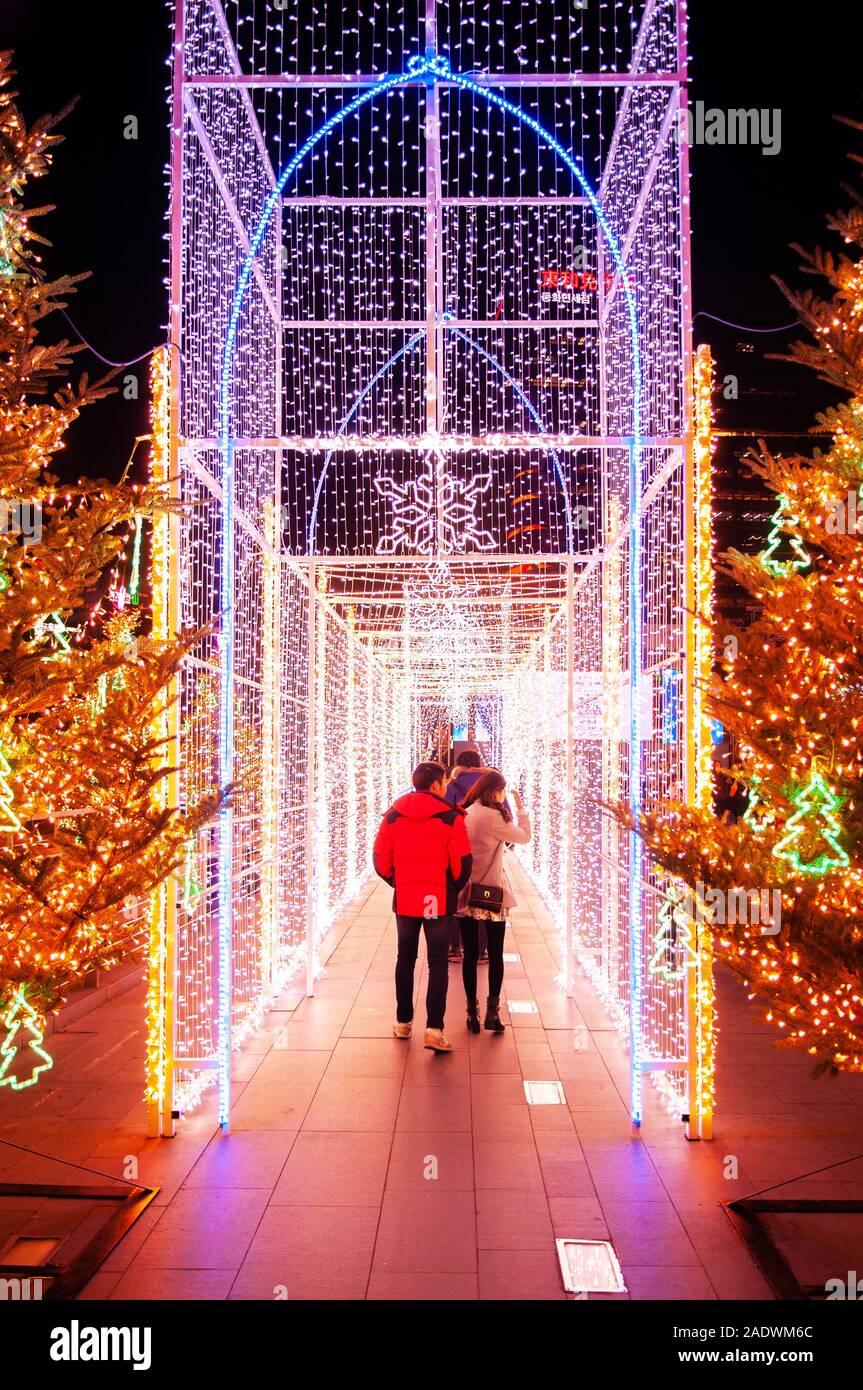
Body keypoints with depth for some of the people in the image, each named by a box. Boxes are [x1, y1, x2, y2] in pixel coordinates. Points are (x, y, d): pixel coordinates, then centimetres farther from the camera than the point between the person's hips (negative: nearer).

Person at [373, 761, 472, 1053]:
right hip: (438, 900, -3)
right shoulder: (451, 817, -8)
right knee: (438, 963, 2)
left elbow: (380, 858, 2)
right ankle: (434, 1029, -6)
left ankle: (403, 1022, 25)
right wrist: (454, 889, 7)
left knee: (405, 959, 18)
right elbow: (462, 862, -10)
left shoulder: (394, 815, 2)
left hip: (404, 898, 3)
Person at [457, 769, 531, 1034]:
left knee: (470, 954, 9)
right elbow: (524, 836, -5)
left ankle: (472, 1012, 12)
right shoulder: (492, 816, -15)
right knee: (495, 954, 7)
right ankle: (492, 1012, 5)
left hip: (465, 894, 5)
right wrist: (520, 808, 8)